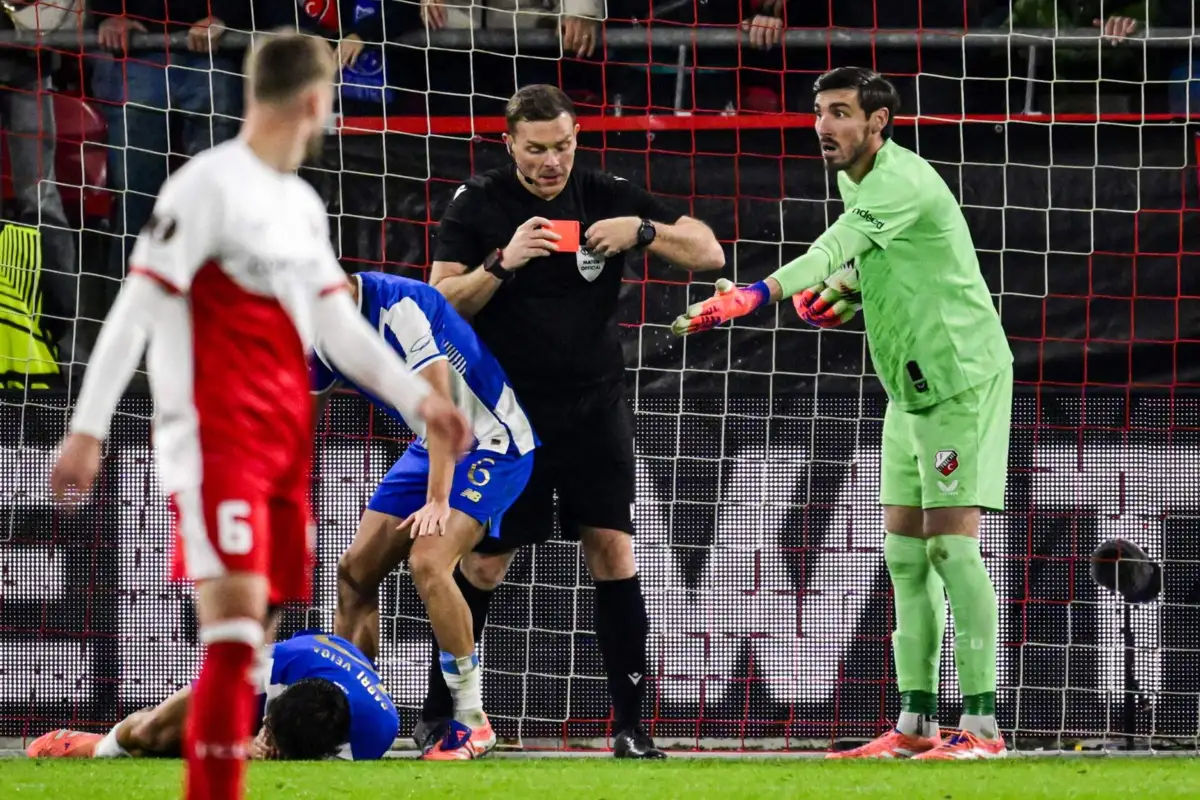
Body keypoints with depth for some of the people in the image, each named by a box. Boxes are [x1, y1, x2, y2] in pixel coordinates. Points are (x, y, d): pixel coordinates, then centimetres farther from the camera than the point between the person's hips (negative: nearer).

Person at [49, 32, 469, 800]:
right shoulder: (208, 187, -10)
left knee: (249, 642, 7)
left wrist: (418, 397, 8)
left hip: (285, 444, 8)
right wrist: (88, 429, -15)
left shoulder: (304, 206, 16)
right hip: (216, 441, -8)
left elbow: (340, 327, 19)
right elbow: (136, 309, -12)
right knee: (235, 621, -17)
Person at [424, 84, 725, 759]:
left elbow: (710, 252, -2)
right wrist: (502, 263, -25)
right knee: (484, 565, 2)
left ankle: (631, 726, -4)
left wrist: (642, 231, -20)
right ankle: (438, 711, 18)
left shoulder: (608, 197, 0)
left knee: (614, 552, -7)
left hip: (595, 406, 1)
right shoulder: (479, 206, -4)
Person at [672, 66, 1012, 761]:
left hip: (964, 380, -10)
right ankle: (917, 724, 11)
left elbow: (839, 247, -37)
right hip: (912, 389, 10)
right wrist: (839, 292, 2)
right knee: (906, 553, 7)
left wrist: (761, 293, -51)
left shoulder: (904, 183, -21)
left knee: (951, 543, -14)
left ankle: (982, 726, -13)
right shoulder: (853, 179, 9)